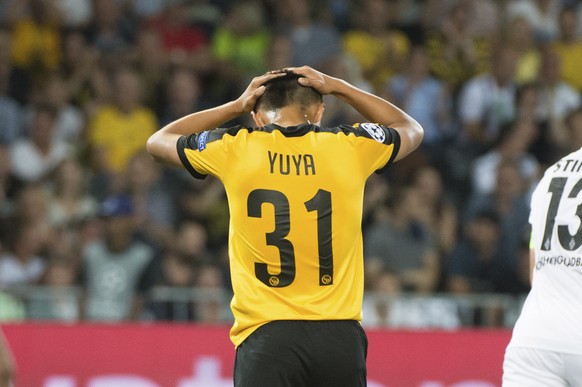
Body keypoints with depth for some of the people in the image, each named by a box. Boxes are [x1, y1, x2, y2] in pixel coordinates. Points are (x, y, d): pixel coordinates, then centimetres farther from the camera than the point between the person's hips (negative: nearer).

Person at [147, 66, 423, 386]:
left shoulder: (234, 150, 0)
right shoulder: (350, 147, 2)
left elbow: (157, 141, 22)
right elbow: (412, 130, 27)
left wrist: (235, 106, 21)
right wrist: (338, 88, 25)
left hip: (266, 335, -2)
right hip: (340, 336, 2)